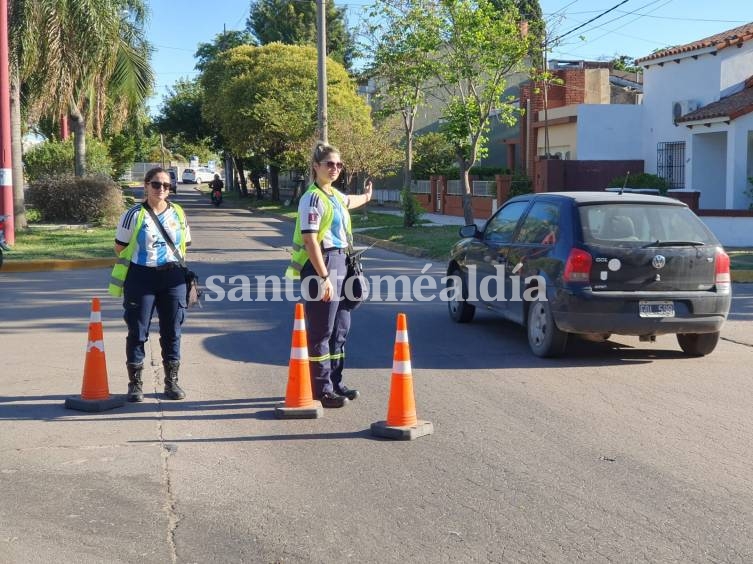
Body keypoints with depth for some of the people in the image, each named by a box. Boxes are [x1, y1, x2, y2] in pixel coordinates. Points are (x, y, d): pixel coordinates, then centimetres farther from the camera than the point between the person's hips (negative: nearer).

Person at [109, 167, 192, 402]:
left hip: (173, 278, 3)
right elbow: (120, 248, 0)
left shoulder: (178, 213, 7)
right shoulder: (134, 215, -5)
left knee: (172, 331, 7)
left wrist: (172, 260, 6)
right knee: (137, 331, 1)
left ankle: (171, 381, 20)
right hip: (141, 278, -3)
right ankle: (135, 384, 12)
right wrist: (142, 259, 3)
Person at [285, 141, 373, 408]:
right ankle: (322, 390, 3)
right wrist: (324, 277, -24)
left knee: (340, 328, 14)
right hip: (320, 265, -10)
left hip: (338, 263, 10)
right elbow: (310, 241, -20)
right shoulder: (313, 198, -14)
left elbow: (348, 202, 40)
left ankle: (335, 383, 24)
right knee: (321, 332, -4)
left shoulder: (335, 195, 13)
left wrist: (366, 196, 61)